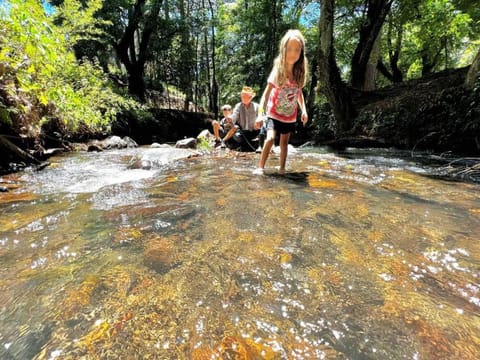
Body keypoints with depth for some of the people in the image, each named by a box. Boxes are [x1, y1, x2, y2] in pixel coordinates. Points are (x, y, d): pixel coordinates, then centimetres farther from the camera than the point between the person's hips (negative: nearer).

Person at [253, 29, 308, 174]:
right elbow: (266, 94, -20)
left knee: (284, 142, 12)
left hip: (290, 115, 4)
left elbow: (299, 92, 7)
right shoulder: (277, 71, -17)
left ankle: (282, 168, 24)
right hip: (274, 113, -4)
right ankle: (260, 167, -10)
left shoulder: (300, 72, -6)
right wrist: (260, 113, -30)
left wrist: (303, 110, -2)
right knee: (270, 138, -22)